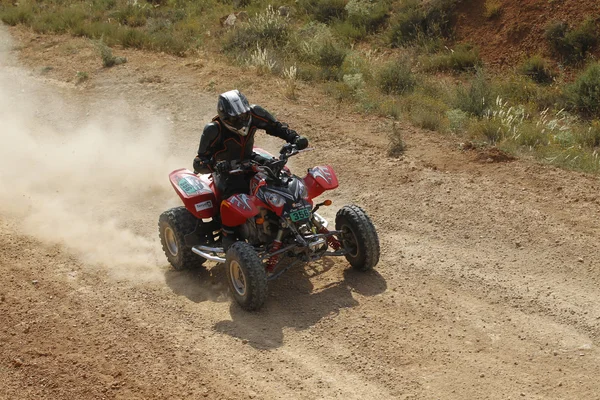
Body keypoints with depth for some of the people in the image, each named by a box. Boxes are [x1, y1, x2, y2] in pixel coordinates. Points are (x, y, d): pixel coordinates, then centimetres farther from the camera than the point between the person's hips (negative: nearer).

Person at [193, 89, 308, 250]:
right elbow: (199, 163, -26)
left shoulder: (253, 113, -16)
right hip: (227, 170, -5)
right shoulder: (214, 130, -28)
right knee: (234, 194, -36)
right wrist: (215, 164, -48)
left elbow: (275, 126, 1)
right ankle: (228, 235, -19)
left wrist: (295, 138, -16)